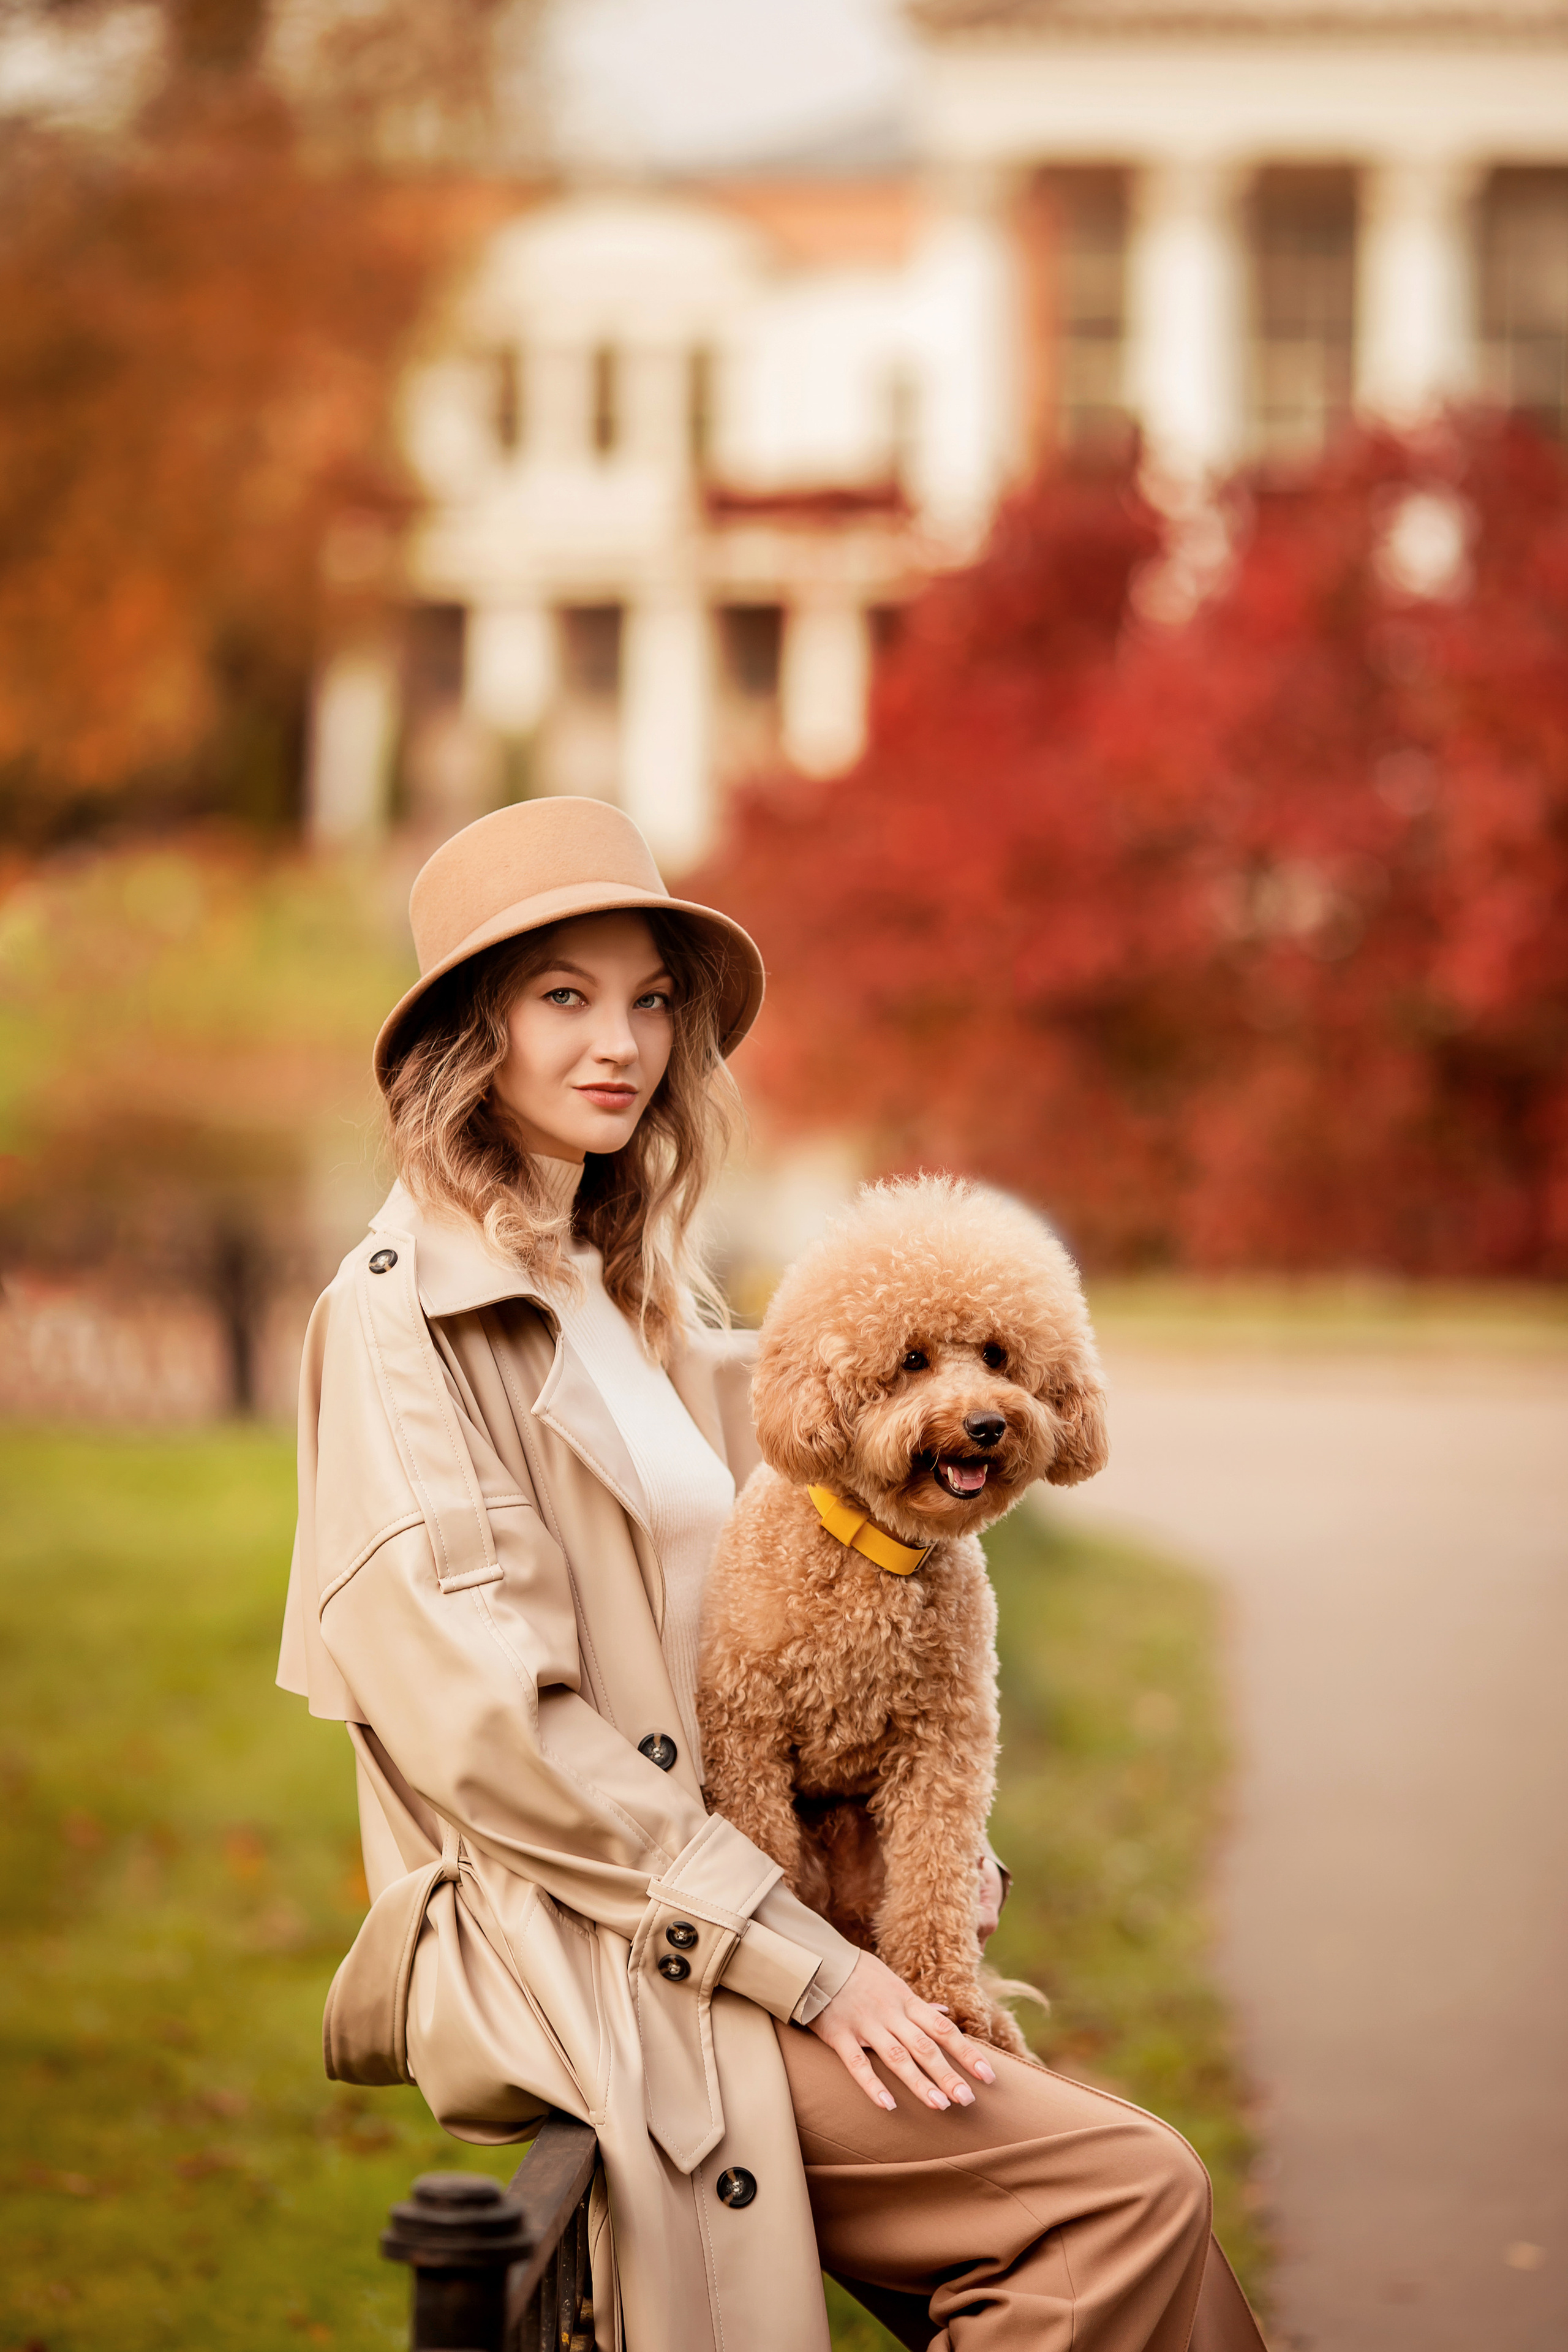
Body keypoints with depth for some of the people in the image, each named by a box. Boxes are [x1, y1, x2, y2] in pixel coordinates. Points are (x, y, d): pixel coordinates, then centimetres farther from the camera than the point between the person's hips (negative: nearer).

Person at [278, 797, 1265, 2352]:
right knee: (1132, 2189, -19)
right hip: (559, 1965, -8)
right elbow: (480, 1718, -16)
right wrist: (806, 1961, -16)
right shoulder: (407, 1310, -7)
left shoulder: (635, 1300, 19)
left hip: (690, 1918, 8)